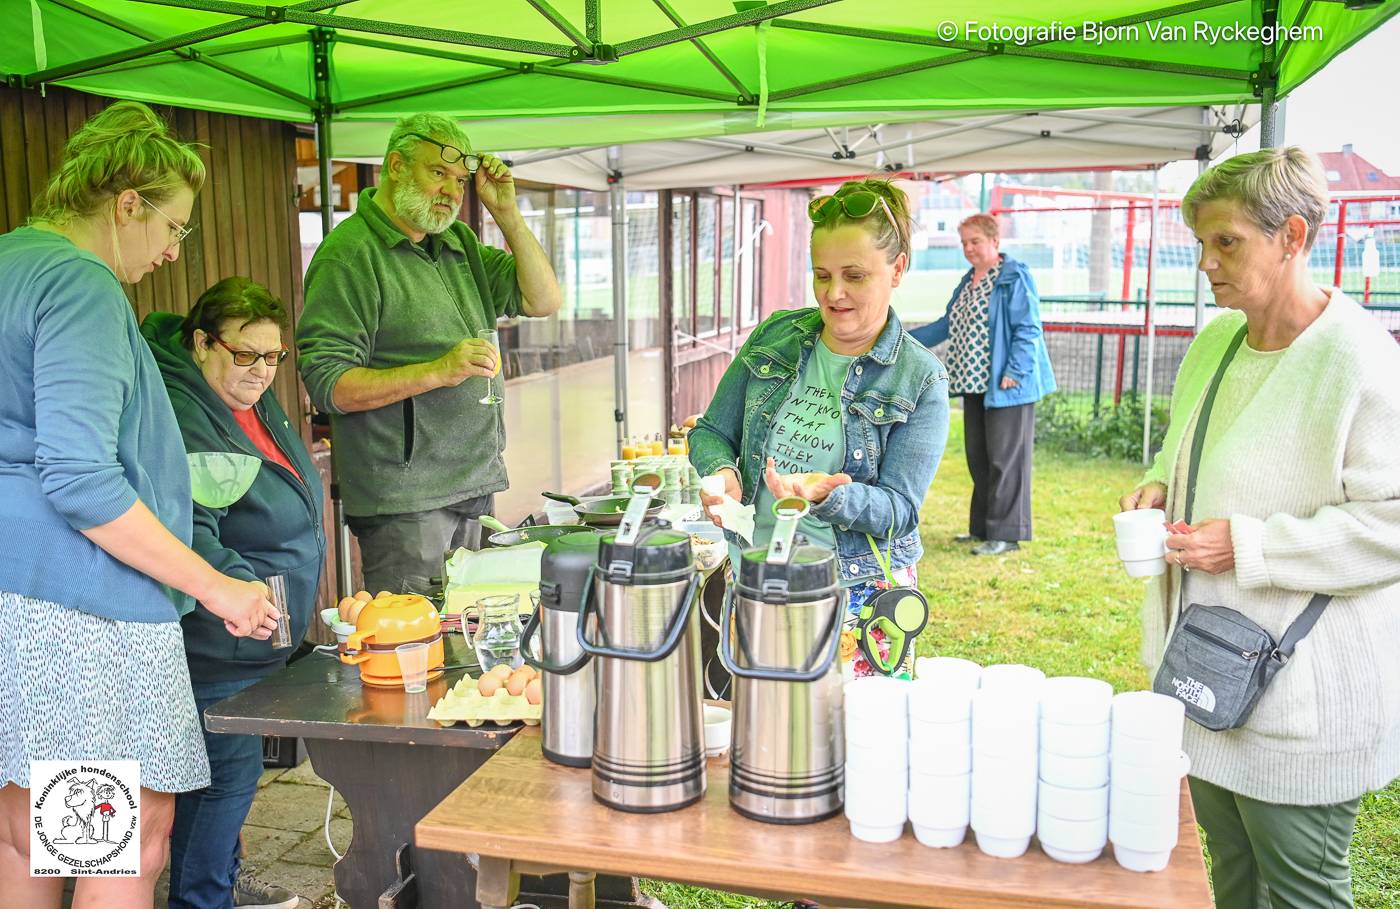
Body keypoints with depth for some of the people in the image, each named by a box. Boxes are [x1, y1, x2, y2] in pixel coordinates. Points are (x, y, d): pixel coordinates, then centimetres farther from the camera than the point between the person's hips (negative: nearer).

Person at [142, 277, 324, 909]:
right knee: (229, 769, -1)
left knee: (232, 765, 21)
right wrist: (247, 594, -45)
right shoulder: (182, 418, -24)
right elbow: (188, 536, -35)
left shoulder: (253, 400, 8)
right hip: (217, 644, -10)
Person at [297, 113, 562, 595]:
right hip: (404, 501, -7)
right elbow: (328, 385, -16)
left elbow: (543, 301, 12)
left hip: (476, 486, 7)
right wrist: (436, 372, -23)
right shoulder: (349, 253, -9)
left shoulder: (459, 244, 16)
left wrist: (506, 213, 5)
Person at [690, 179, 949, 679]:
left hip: (861, 596, -2)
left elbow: (900, 509, -9)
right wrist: (723, 473, -15)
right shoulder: (775, 338, 4)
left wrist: (827, 495, -28)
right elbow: (711, 432, 8)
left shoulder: (920, 381, -5)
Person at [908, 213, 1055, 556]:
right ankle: (982, 528, 22)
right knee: (978, 457, 12)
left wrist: (1014, 372, -21)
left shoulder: (1014, 278, -9)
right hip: (973, 384, 9)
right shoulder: (968, 280, 17)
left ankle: (1006, 534, 2)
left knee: (1005, 458, -4)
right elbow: (949, 325, 24)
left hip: (1004, 386, -9)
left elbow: (1028, 329, -15)